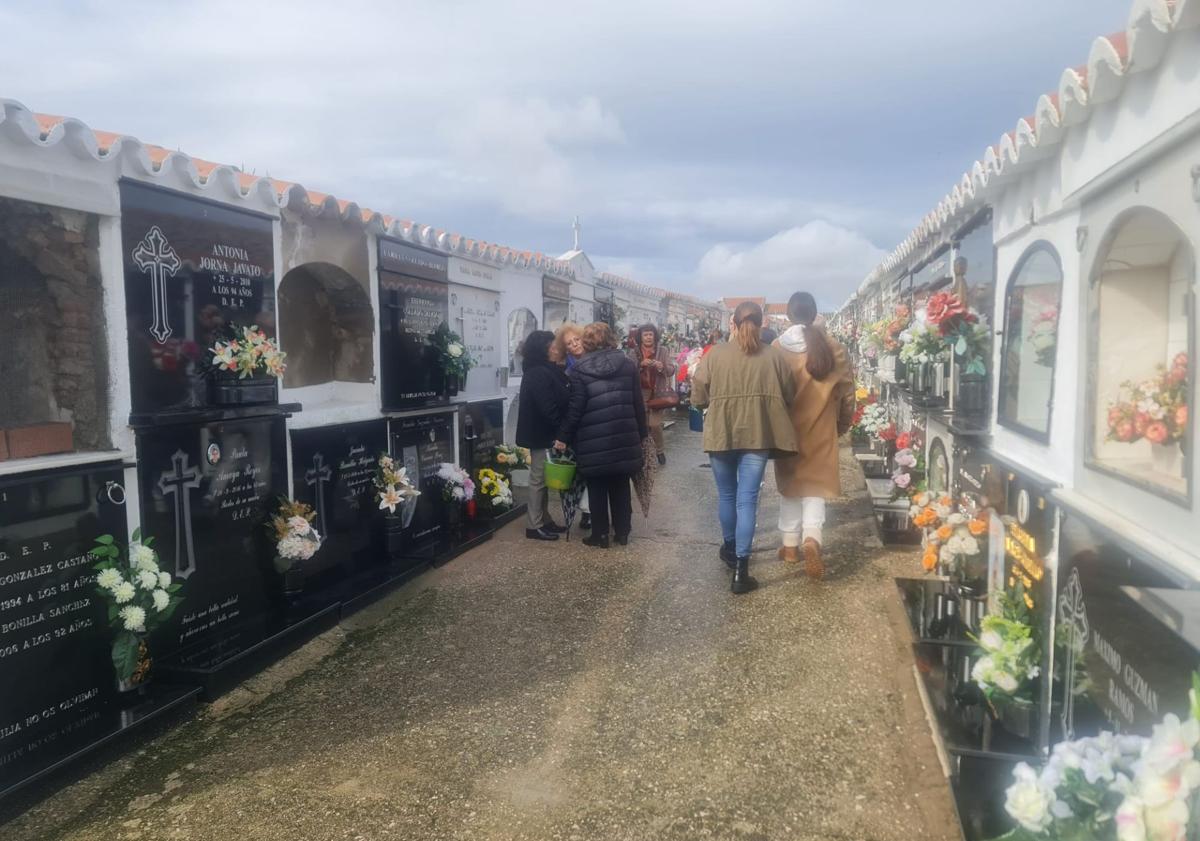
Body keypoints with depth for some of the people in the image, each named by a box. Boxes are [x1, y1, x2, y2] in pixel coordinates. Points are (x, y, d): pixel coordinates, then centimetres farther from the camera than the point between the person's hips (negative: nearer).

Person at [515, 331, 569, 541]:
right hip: (542, 434, -10)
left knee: (543, 477, 15)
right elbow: (548, 407, -24)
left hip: (542, 432, 10)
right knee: (539, 478, -2)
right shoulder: (539, 374, -19)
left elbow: (556, 400, 13)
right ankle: (534, 526, 5)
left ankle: (544, 520, 24)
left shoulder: (541, 371, 13)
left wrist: (559, 430, 7)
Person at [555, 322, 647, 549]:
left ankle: (600, 534, 13)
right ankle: (622, 532, 20)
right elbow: (638, 403, 6)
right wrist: (641, 433, 14)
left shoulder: (580, 370, -7)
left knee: (597, 487, 8)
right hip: (624, 436, 3)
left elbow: (575, 408, -8)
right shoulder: (628, 364, 4)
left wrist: (564, 437, 1)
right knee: (621, 485, 14)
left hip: (594, 439, -3)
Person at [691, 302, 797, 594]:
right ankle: (741, 569, -1)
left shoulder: (715, 354, -5)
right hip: (757, 435, -1)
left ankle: (730, 548, 39)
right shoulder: (774, 356, -4)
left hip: (721, 434, 1)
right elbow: (789, 395, 0)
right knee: (747, 499, 2)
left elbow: (698, 398, -3)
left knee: (727, 495, 19)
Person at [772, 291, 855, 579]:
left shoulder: (778, 348, -8)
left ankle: (790, 546, 20)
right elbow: (847, 390, 2)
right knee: (815, 485, 6)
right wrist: (844, 423, 17)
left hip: (787, 428, 0)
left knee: (789, 484, 14)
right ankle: (811, 539, -16)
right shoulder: (833, 347, -4)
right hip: (821, 428, 0)